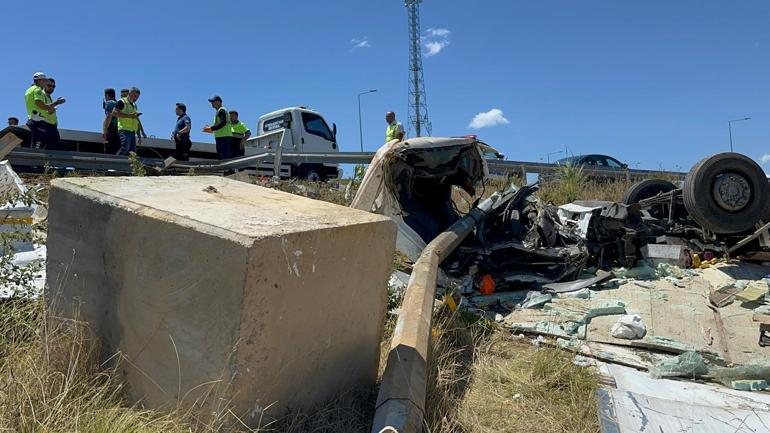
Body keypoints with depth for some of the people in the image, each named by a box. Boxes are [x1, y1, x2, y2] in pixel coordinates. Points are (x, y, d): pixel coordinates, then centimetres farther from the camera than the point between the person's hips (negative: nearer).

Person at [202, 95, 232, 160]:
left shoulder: (221, 110, -6)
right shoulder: (219, 111, 26)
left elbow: (223, 123, -19)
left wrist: (211, 129, -16)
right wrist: (211, 129, 17)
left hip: (223, 137, -11)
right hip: (222, 137, 11)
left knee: (223, 157, -15)